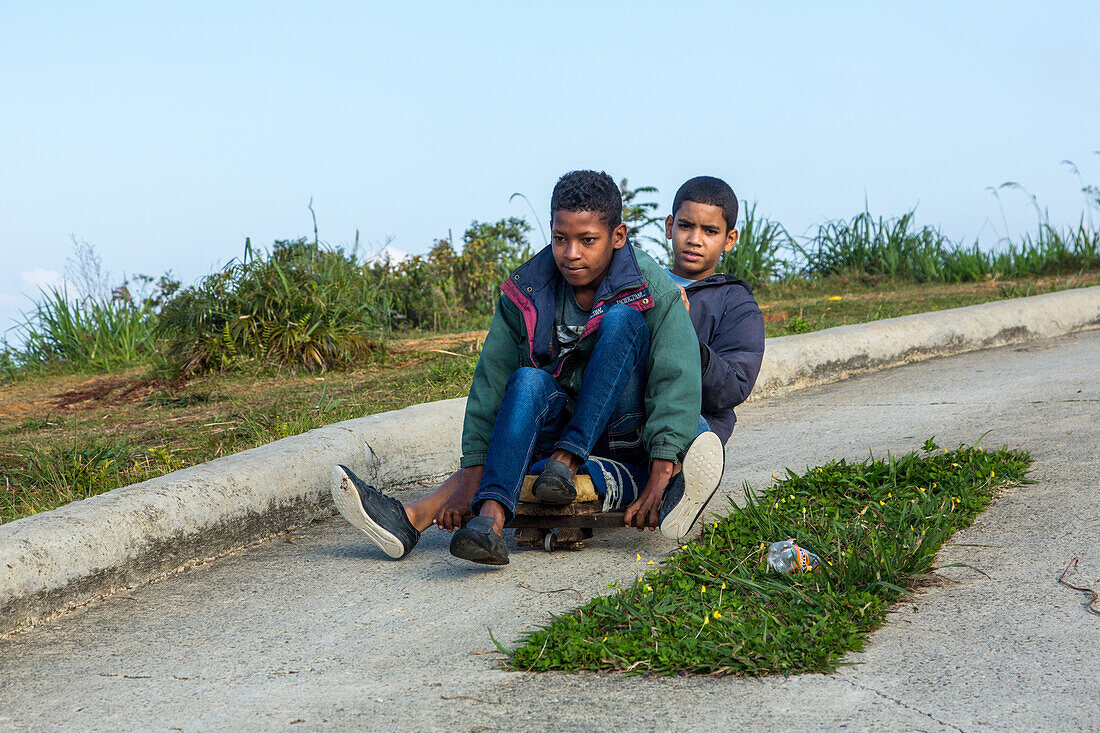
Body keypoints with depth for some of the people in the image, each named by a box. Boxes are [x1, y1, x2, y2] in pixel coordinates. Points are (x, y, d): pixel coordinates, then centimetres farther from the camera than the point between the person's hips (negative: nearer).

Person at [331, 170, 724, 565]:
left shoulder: (652, 291, -13)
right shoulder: (526, 292, -5)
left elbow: (676, 382, -22)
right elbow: (491, 380, -9)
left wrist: (659, 480, -34)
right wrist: (471, 477, -18)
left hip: (627, 427, -2)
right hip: (559, 418, 2)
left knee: (622, 319, -24)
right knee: (530, 383, -32)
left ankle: (567, 459, -26)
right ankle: (490, 516, -51)